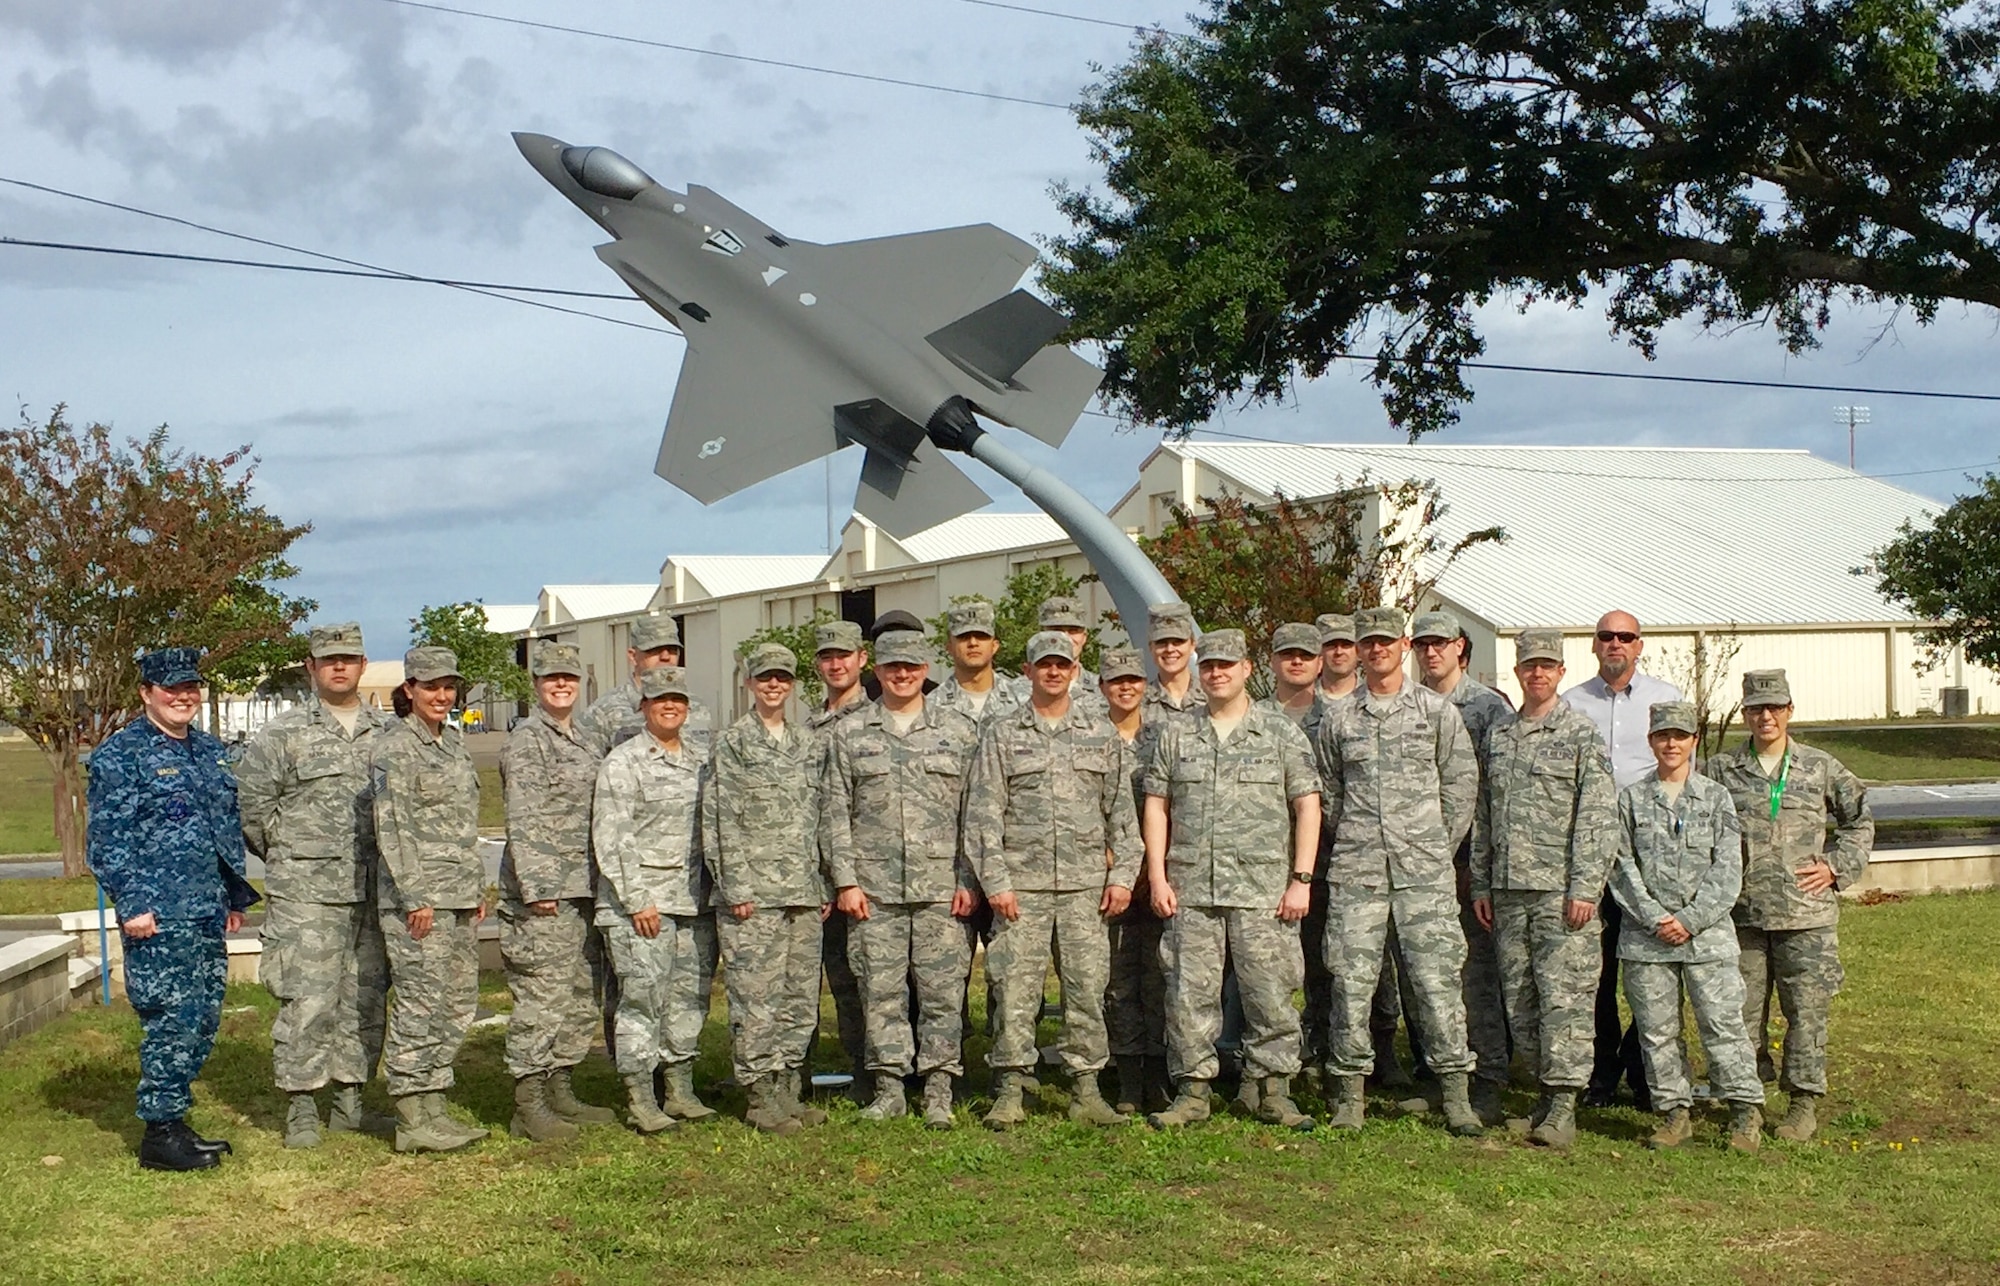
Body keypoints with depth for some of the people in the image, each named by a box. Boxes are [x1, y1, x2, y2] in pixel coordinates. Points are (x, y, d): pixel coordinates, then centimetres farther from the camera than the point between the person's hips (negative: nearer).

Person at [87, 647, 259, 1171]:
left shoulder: (211, 751, 16)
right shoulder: (119, 755, -6)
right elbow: (108, 839, -10)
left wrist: (236, 897, 20)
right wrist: (132, 906, -16)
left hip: (208, 913, 8)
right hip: (158, 917, -8)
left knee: (204, 1020, 10)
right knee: (172, 1021, -7)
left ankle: (173, 1119, 22)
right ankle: (160, 1133, 2)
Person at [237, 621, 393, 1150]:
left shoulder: (386, 734, 11)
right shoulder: (282, 735, -1)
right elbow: (251, 804, 0)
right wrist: (292, 856, 3)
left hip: (372, 892, 4)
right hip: (306, 893, -4)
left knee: (366, 999, 8)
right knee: (308, 1000, -7)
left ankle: (350, 1101, 19)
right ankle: (301, 1110, 1)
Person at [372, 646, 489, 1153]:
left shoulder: (454, 741, 16)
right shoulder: (395, 747, -9)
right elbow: (391, 826, -14)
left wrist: (478, 887, 18)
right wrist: (415, 897, -18)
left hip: (460, 896, 9)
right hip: (418, 898, -9)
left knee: (458, 1005, 10)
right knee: (420, 1006, -6)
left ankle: (432, 1106, 19)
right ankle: (412, 1121, 0)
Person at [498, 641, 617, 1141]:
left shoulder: (580, 739, 17)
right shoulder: (527, 741, -9)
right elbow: (523, 822, -15)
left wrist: (599, 885, 19)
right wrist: (537, 888, -20)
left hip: (580, 890, 9)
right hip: (542, 892, -9)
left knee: (578, 1002, 12)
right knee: (541, 1000, -7)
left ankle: (560, 1091, 22)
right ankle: (528, 1105, -2)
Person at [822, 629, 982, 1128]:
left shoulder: (960, 732, 9)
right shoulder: (848, 734, 9)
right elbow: (835, 812, 6)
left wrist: (969, 880, -1)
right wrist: (845, 881, -2)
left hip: (942, 887, 0)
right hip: (874, 889, 0)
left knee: (944, 991, 0)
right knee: (881, 992, 3)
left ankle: (939, 1091, 7)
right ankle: (889, 1087, 13)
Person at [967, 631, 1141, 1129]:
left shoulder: (1101, 734, 12)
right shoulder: (1001, 734, 7)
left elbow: (1121, 810, 12)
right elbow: (982, 813, 2)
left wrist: (1123, 873, 2)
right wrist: (995, 880, -6)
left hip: (1085, 884, 1)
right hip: (1022, 883, -1)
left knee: (1087, 986, 1)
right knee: (1015, 988, -3)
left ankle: (1086, 1090, 9)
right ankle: (1010, 1092, 3)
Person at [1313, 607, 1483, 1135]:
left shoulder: (1437, 710, 6)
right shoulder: (1338, 717, 10)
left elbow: (1461, 781, 8)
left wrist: (1439, 845, 5)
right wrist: (1349, 840, 10)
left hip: (1423, 869, -1)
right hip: (1356, 868, 2)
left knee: (1437, 974, -5)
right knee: (1351, 978, 0)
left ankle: (1455, 1091, 2)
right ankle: (1350, 1090, 8)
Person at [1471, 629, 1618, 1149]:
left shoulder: (1582, 735, -1)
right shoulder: (1498, 736, 15)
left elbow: (1596, 817, -7)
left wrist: (1585, 888, -13)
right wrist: (1481, 884, 13)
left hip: (1562, 890, -6)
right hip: (1508, 890, 6)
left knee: (1564, 995, -8)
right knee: (1519, 999, 7)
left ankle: (1563, 1105, -6)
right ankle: (1545, 1088, 16)